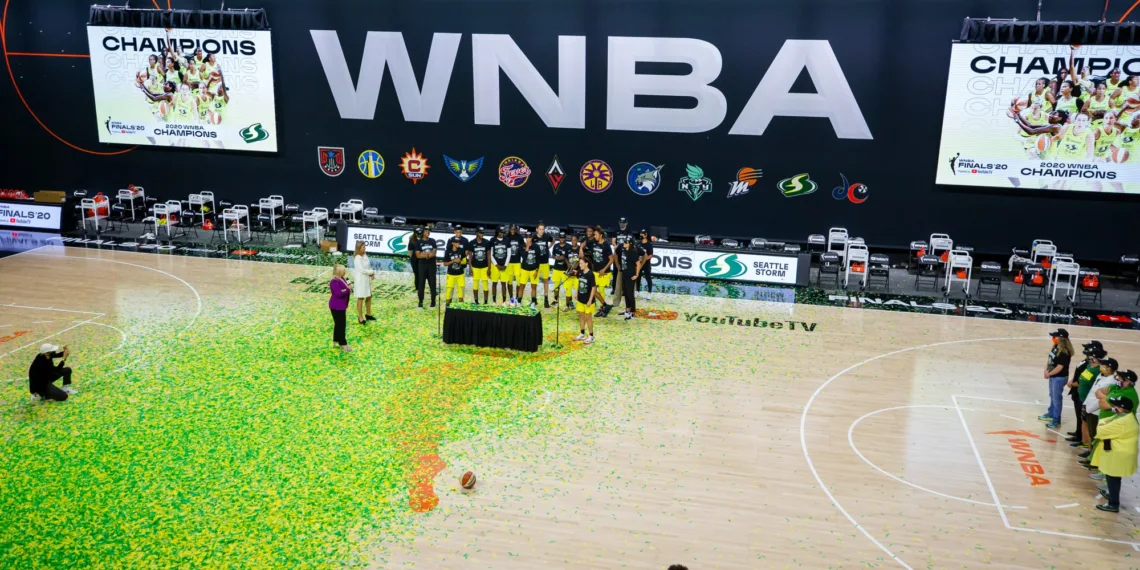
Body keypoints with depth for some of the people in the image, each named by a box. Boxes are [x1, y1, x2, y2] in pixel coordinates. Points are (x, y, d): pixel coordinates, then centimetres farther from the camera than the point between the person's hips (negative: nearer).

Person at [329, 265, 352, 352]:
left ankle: (336, 341, 31)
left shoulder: (341, 279, 7)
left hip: (341, 306, 10)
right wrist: (348, 289, -22)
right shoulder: (335, 281, -23)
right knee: (340, 325, -4)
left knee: (339, 324, 19)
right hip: (337, 307, -10)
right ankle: (343, 344, 2)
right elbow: (338, 293, -29)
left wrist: (349, 287, 0)